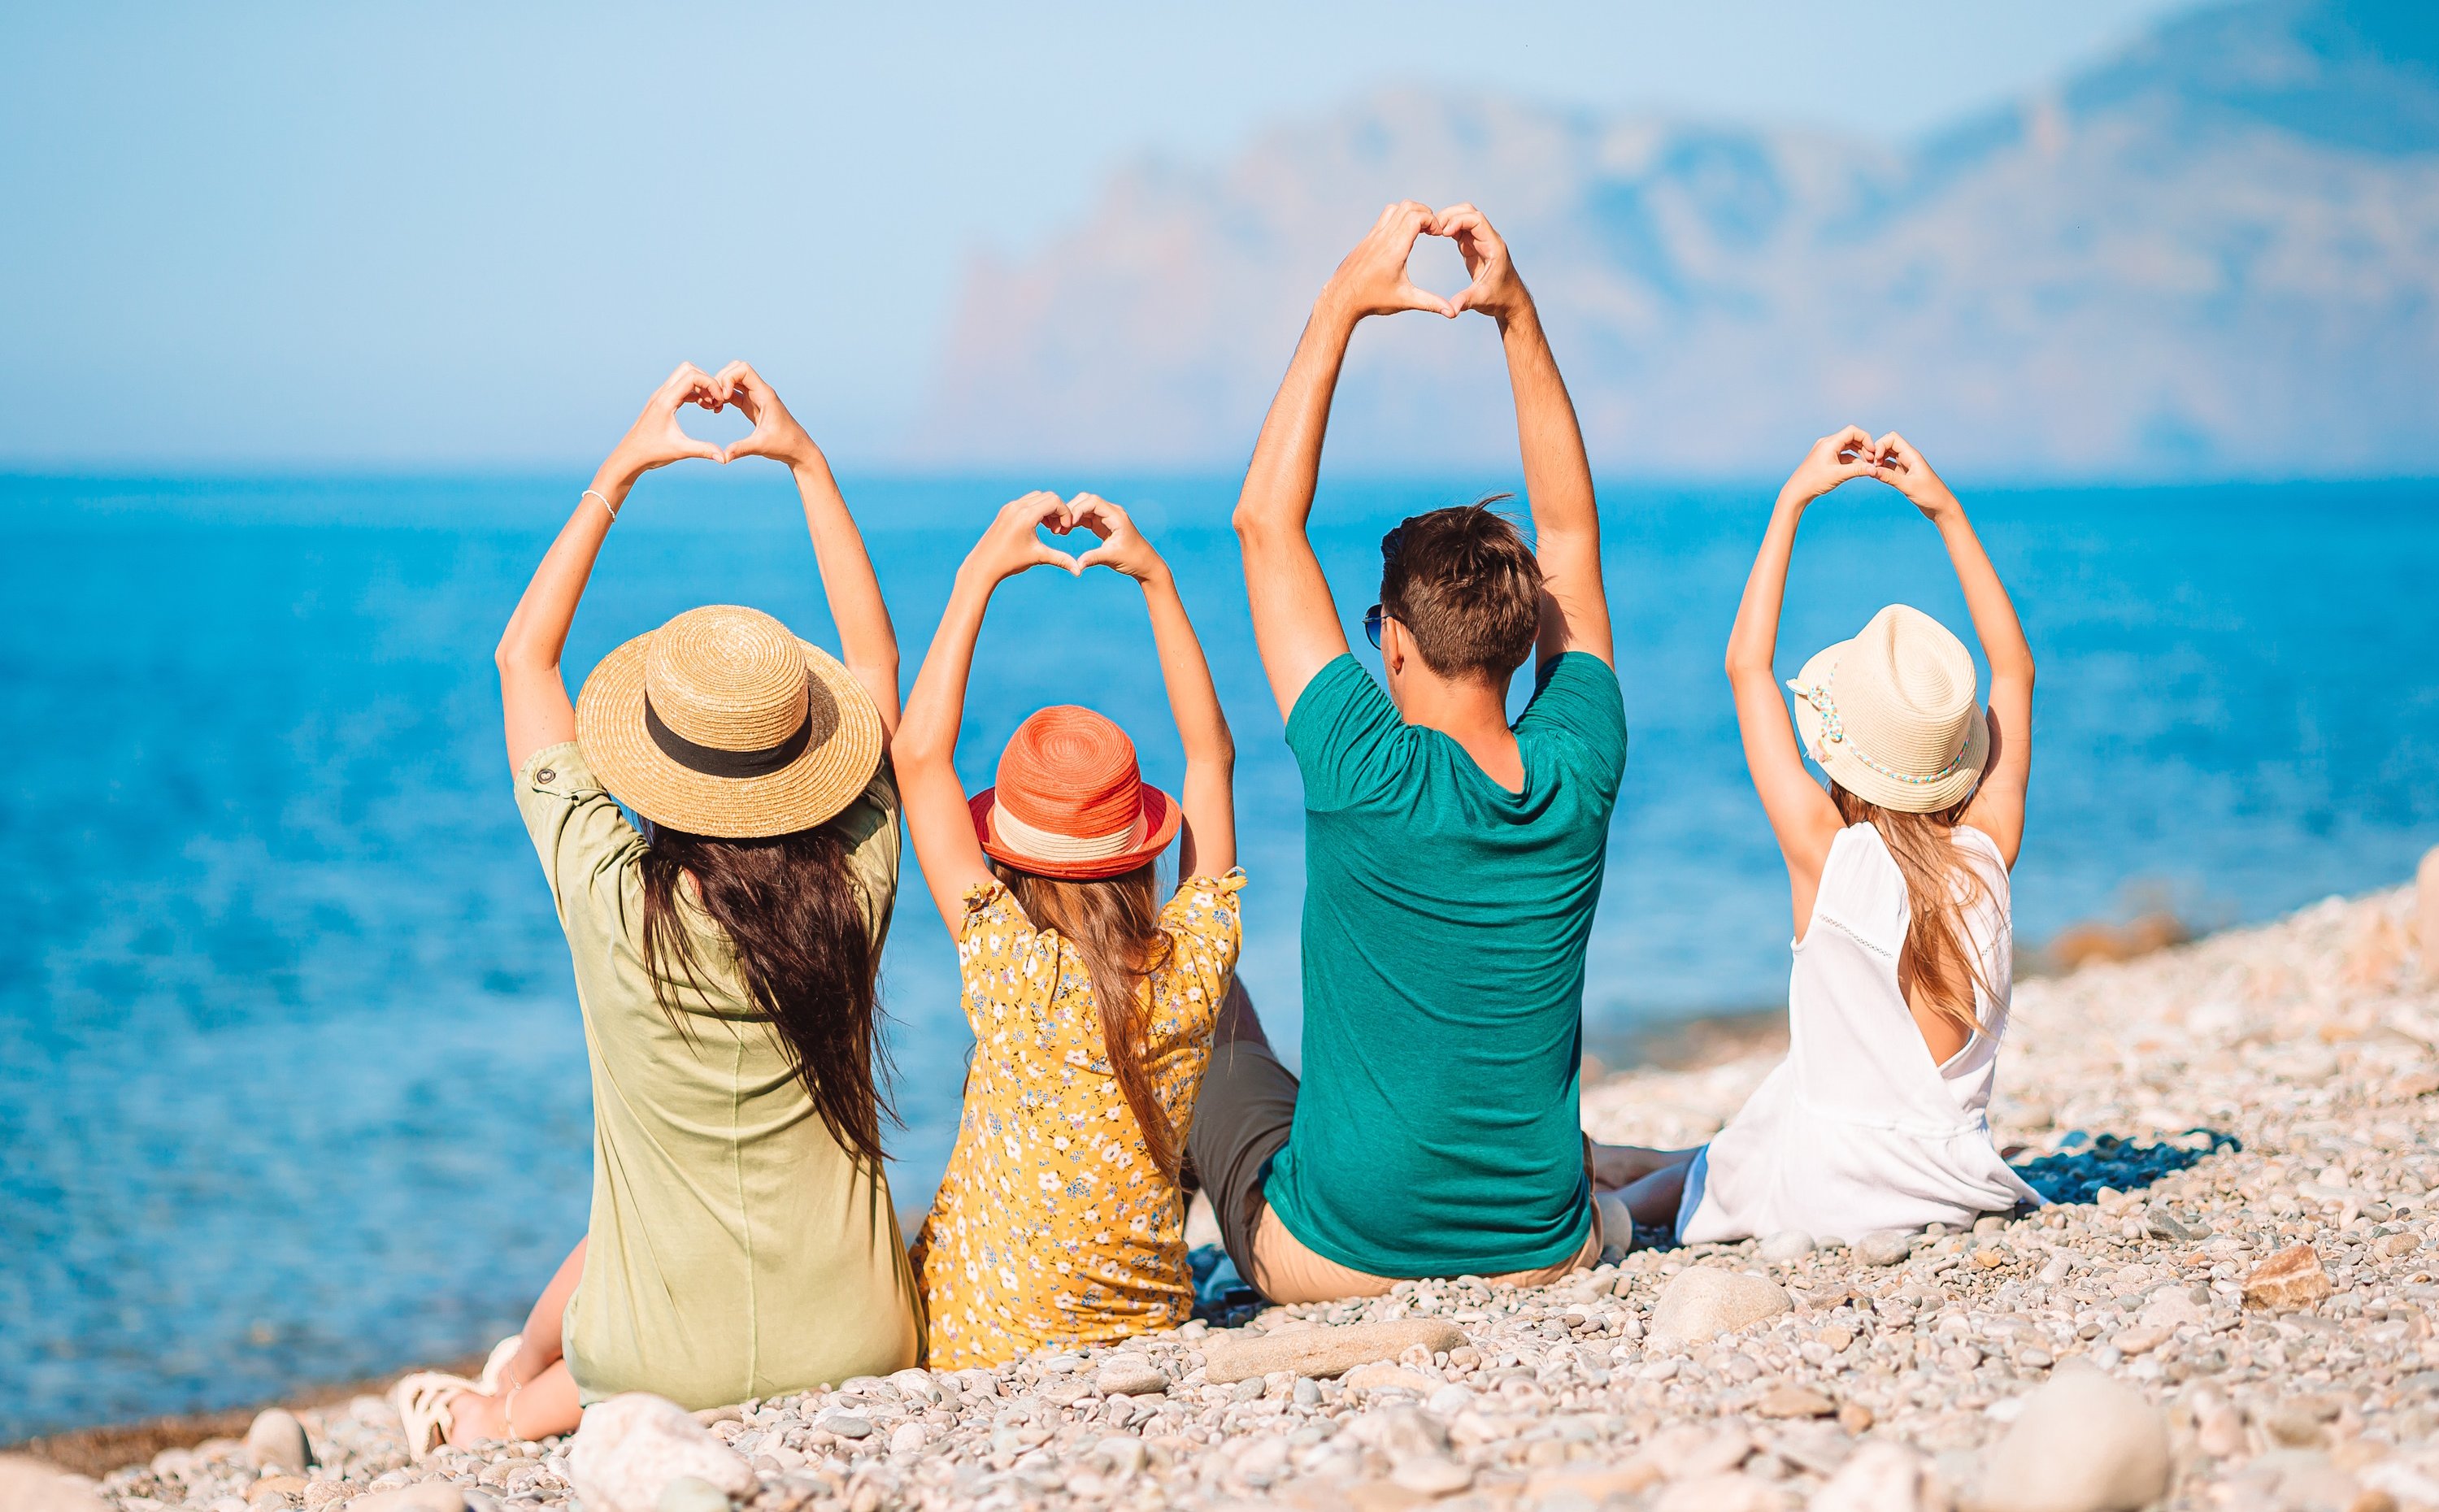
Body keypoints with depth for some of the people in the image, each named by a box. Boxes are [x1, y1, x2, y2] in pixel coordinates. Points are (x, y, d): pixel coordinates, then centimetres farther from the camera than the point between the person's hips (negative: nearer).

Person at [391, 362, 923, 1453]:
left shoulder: (611, 896, -17)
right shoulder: (856, 888, -12)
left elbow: (523, 659, -1)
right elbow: (875, 659, 6)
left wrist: (621, 470, 2)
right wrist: (808, 462, 8)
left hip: (671, 1362, 0)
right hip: (858, 1352, 0)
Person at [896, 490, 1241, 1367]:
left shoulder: (1009, 964, -22)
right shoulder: (1194, 964, -11)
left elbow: (919, 755, -15)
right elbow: (1211, 755, 3)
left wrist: (980, 572, -10)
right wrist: (1155, 577, 2)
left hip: (981, 1348, -5)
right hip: (1152, 1329, 5)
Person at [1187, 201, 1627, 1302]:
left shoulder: (1373, 781, -21)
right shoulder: (1578, 776, -10)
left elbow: (1266, 520, -13)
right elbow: (1570, 529, 3)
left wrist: (1342, 305, -11)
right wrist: (1517, 314, -1)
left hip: (1333, 1266, -3)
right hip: (1547, 1259, 4)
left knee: (1208, 1002, 23)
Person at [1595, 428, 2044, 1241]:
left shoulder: (1826, 854, -16)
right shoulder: (1989, 854, -7)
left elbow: (1747, 664, -7)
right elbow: (2014, 668, 8)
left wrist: (1793, 498, -4)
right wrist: (1947, 511, 7)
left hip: (1827, 1195, -4)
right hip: (1960, 1185, 4)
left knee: (1690, 1165, 27)